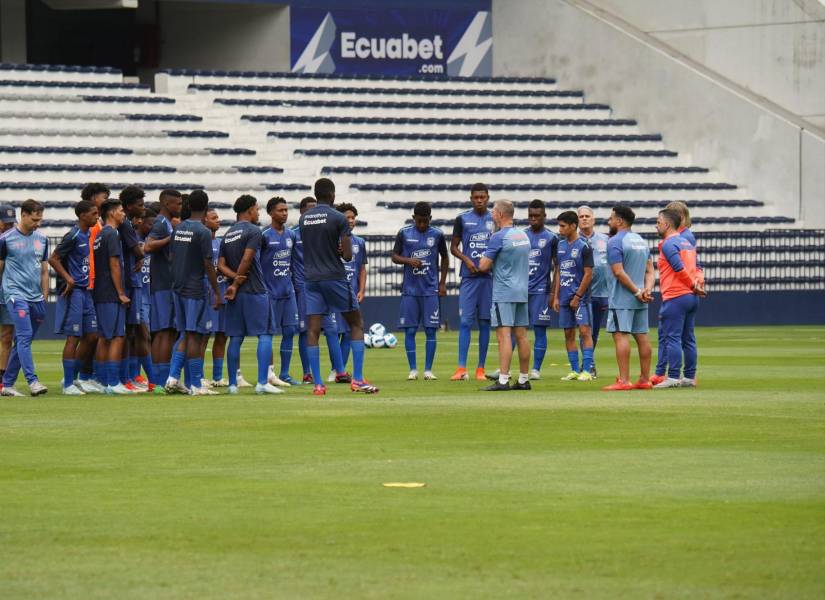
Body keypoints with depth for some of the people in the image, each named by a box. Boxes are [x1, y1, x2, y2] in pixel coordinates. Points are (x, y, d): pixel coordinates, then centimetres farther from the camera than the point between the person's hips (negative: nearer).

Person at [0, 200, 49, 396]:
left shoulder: (42, 239, 11)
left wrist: (44, 298, 14)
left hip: (36, 298, 5)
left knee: (21, 341, 8)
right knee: (25, 337, -17)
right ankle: (32, 381, -23)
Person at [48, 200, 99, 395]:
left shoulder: (86, 235, 12)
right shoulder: (73, 236, -14)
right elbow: (53, 259, -15)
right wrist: (68, 279, -19)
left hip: (85, 291, 9)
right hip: (73, 292, -9)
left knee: (91, 336, 9)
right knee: (73, 337, -5)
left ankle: (73, 378, 19)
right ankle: (68, 384, 1)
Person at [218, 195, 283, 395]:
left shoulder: (227, 235, 16)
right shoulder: (254, 231, -7)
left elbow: (221, 264, 8)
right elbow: (247, 260, -15)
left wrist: (235, 278, -6)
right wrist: (236, 284, -9)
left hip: (236, 294, 7)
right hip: (255, 290, -7)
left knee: (235, 337, 7)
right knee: (265, 334, -3)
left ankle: (233, 384, 7)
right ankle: (262, 382, -12)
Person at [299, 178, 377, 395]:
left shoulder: (304, 219, 7)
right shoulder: (338, 218, -9)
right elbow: (347, 255, -11)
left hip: (312, 278, 4)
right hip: (335, 277, -4)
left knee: (313, 329, 1)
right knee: (356, 324, 7)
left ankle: (317, 384, -4)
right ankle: (358, 380, -1)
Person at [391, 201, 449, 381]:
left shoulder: (437, 234, 3)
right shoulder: (404, 234, 2)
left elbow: (444, 258, 14)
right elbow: (395, 257, 5)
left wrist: (443, 283, 8)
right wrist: (409, 260, -15)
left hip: (431, 290, 0)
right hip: (410, 289, 0)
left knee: (430, 330, -1)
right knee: (410, 330, -1)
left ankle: (428, 370, 4)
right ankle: (413, 369, 6)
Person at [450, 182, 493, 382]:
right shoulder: (463, 219, 5)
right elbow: (453, 247, 8)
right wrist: (467, 260, -9)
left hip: (489, 277, 1)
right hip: (469, 277, -1)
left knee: (485, 322, 4)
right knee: (465, 321, -8)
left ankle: (480, 369, 8)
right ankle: (461, 369, -11)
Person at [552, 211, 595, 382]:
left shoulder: (583, 247, -8)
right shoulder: (560, 246, 11)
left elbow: (588, 274, -10)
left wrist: (577, 297, -11)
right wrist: (556, 297, 11)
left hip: (580, 297, -7)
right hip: (565, 297, 7)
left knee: (584, 331, -10)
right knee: (568, 334, 7)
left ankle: (587, 370, -11)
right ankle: (575, 371, 12)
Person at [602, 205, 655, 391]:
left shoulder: (615, 242, -10)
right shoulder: (641, 241, 16)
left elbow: (619, 272, -18)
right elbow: (649, 270, 12)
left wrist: (637, 292, -13)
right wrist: (647, 289, -1)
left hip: (622, 299, -8)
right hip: (640, 301, 8)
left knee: (621, 335, -9)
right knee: (642, 337, 9)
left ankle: (624, 380, -16)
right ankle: (645, 379, 12)